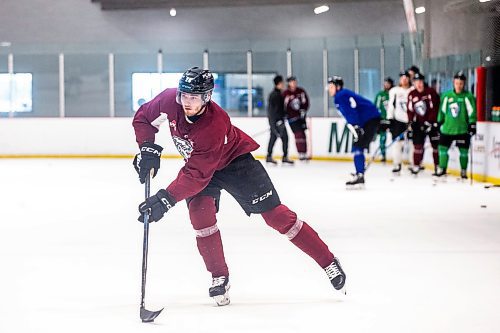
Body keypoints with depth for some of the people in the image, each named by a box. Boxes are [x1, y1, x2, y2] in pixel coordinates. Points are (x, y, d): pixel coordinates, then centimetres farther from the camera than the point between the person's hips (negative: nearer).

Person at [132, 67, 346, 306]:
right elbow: (143, 118, -4)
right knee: (199, 210, -20)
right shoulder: (168, 101, -24)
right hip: (196, 160, 5)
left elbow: (197, 175, -41)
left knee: (273, 213, -8)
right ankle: (219, 278, -5)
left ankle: (328, 262, 0)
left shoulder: (215, 125, -39)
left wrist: (166, 199, -46)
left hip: (234, 159, -5)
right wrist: (148, 149, -18)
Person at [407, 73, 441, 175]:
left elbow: (435, 108, -15)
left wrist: (430, 122, -18)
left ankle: (438, 166, 7)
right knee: (418, 145, 0)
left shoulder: (431, 92, -11)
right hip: (419, 123, 3)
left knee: (436, 145, 0)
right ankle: (416, 166, 7)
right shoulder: (412, 95, 2)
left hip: (432, 122, -3)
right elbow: (410, 110, 7)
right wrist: (411, 122, -3)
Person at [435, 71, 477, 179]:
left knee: (463, 150, 3)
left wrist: (472, 124, -12)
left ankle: (463, 171, 16)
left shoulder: (468, 97, -6)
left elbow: (471, 111, -7)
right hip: (447, 128, 3)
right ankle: (442, 169, 20)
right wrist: (439, 122, 14)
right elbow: (442, 110, 12)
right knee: (443, 148, 5)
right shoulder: (446, 96, 4)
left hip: (462, 130, -3)